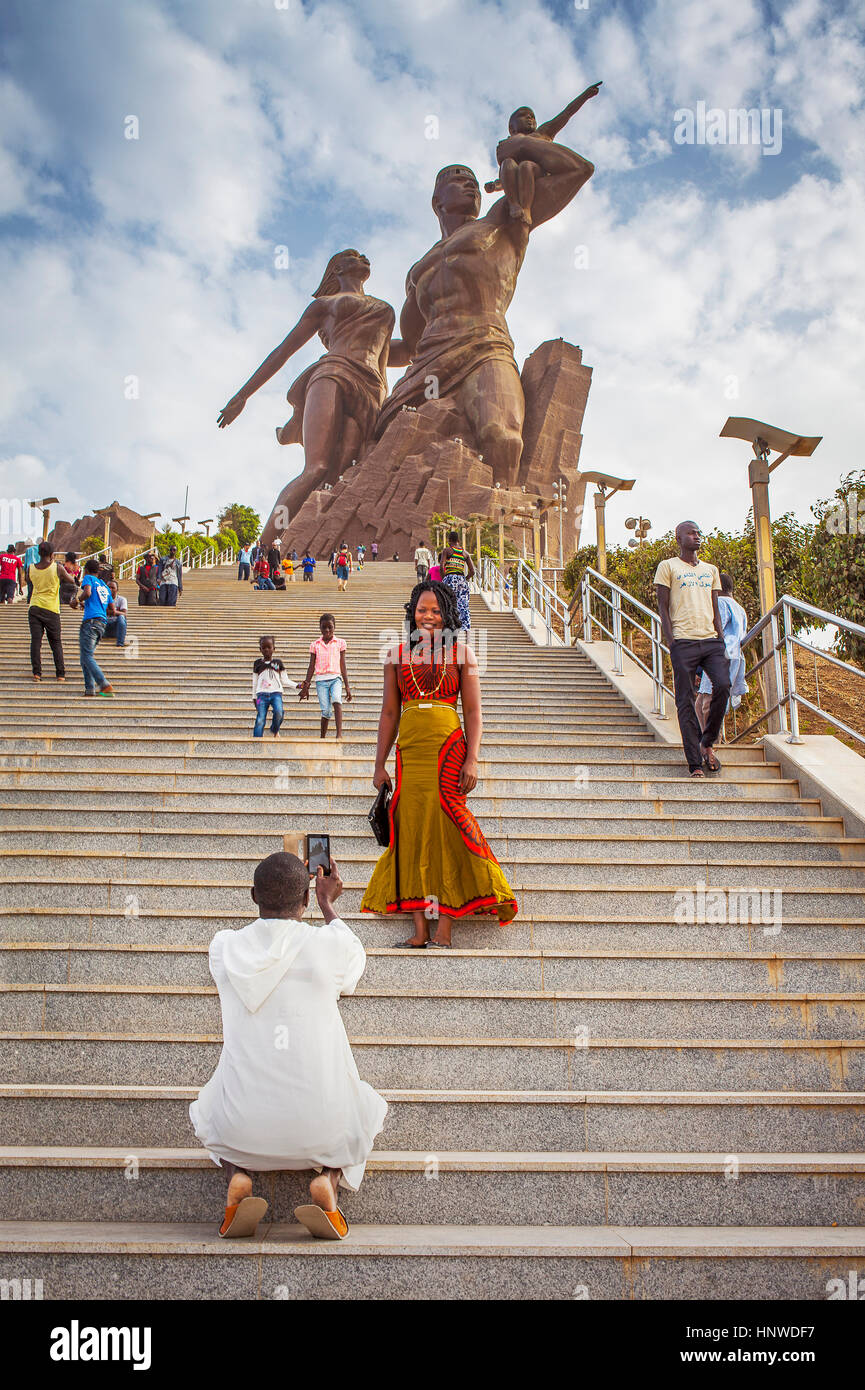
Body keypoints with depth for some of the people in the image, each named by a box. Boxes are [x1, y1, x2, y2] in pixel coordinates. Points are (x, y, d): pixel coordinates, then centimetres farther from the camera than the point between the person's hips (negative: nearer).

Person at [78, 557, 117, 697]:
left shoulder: (88, 578, 6)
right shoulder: (105, 586, 25)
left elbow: (87, 592, -16)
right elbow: (113, 611, 23)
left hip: (91, 621, -7)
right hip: (102, 623, 7)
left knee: (87, 656, -9)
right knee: (87, 655, 12)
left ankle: (105, 684, -21)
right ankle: (89, 688, 3)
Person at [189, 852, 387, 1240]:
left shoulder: (224, 947, -4)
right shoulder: (329, 944, -10)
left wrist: (277, 889, 32)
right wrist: (327, 903, 31)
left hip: (244, 1130, 1)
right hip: (320, 1128, -1)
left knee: (208, 1103, 37)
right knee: (367, 1108, 33)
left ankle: (238, 1176, 5)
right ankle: (328, 1177, 2)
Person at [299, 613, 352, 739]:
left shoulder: (340, 643, 8)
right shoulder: (315, 644, 10)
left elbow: (342, 666, 9)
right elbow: (311, 667, 12)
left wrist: (347, 686, 7)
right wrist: (306, 686, 8)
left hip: (335, 678, -1)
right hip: (321, 680, 1)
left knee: (336, 700, -29)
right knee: (325, 711, -6)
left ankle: (339, 733, -35)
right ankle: (323, 737, 10)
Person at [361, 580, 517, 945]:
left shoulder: (461, 653, 6)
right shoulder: (398, 655, 11)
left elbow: (473, 711, 2)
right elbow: (389, 713, 12)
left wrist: (471, 760, -8)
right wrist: (380, 764, 9)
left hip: (448, 750, -2)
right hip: (410, 752, 3)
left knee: (446, 831, -5)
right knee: (412, 832, 1)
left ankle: (444, 927, 0)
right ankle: (420, 928, 7)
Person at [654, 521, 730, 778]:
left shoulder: (711, 570, 22)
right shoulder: (668, 567, 8)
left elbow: (715, 610, 20)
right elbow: (663, 608, 2)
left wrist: (721, 641, 8)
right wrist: (671, 643, -9)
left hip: (711, 640, 4)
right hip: (684, 641, -4)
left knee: (723, 685, -18)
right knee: (686, 702, -5)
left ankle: (707, 743, 2)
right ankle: (695, 764, -3)